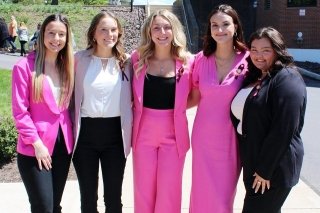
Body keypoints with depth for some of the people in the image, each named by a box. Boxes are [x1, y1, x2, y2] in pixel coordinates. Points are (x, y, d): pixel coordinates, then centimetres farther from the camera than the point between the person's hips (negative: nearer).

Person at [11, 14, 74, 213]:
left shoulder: (68, 65, 8)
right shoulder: (24, 66, -9)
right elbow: (20, 110, -10)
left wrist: (71, 135, 3)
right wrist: (36, 143, -14)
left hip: (63, 145, 5)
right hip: (35, 149, -5)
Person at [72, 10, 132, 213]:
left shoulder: (126, 61, 2)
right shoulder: (79, 59, -2)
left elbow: (133, 97, 8)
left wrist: (131, 129, 1)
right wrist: (72, 129, -4)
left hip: (115, 133, 1)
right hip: (86, 133, -1)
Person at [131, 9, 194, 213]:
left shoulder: (187, 61, -6)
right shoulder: (138, 58, -3)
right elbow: (130, 93, 12)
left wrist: (176, 108, -6)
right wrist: (138, 108, -2)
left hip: (173, 134, -1)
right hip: (143, 133, 1)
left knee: (169, 192, 8)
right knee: (143, 190, 11)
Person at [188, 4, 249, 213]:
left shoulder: (248, 60, -9)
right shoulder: (201, 59, -2)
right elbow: (195, 97, 8)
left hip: (231, 139, -2)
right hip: (203, 137, 2)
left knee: (224, 195, 9)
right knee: (203, 191, 12)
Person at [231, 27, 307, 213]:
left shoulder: (287, 79, -16)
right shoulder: (255, 77, 11)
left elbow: (283, 131, -22)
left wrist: (264, 170, -19)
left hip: (274, 168, -8)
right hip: (253, 163, 8)